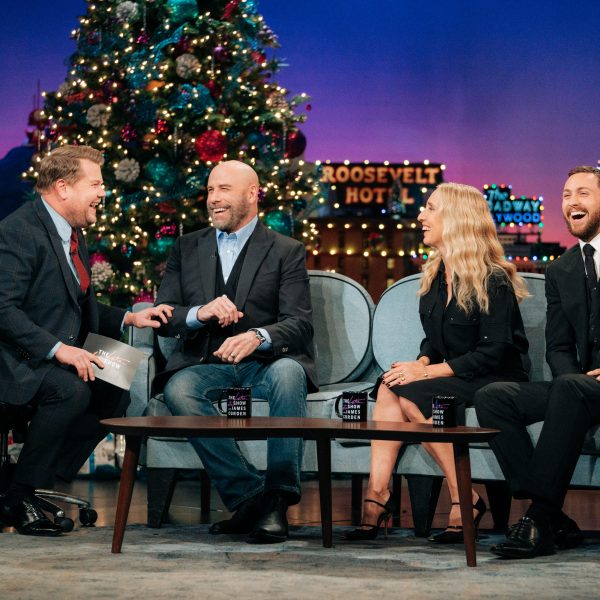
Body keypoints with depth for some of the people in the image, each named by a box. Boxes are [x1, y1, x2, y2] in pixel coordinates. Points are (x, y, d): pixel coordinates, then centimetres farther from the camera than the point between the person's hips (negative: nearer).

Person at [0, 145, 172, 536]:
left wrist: (129, 318, 7)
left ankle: (41, 484, -3)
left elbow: (82, 308, 24)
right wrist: (57, 348, -31)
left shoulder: (73, 235, 15)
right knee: (72, 391, -32)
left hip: (56, 358, 10)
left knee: (114, 395, -8)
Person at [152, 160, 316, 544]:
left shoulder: (286, 251, 7)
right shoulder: (187, 248, 16)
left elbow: (299, 323, -6)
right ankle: (249, 495, -30)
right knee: (178, 389, -32)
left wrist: (258, 337, -28)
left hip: (265, 363, -2)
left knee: (288, 373, -36)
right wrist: (201, 313, -15)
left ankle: (277, 499, -32)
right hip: (206, 364, 2)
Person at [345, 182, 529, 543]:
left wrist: (429, 371, -22)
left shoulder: (493, 280, -12)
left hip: (498, 381, -7)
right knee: (389, 387, -22)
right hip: (456, 377, 7)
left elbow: (493, 351, -18)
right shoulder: (436, 274, 13)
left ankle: (465, 500, -22)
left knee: (410, 396, -30)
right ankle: (377, 493, -31)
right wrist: (422, 363, -6)